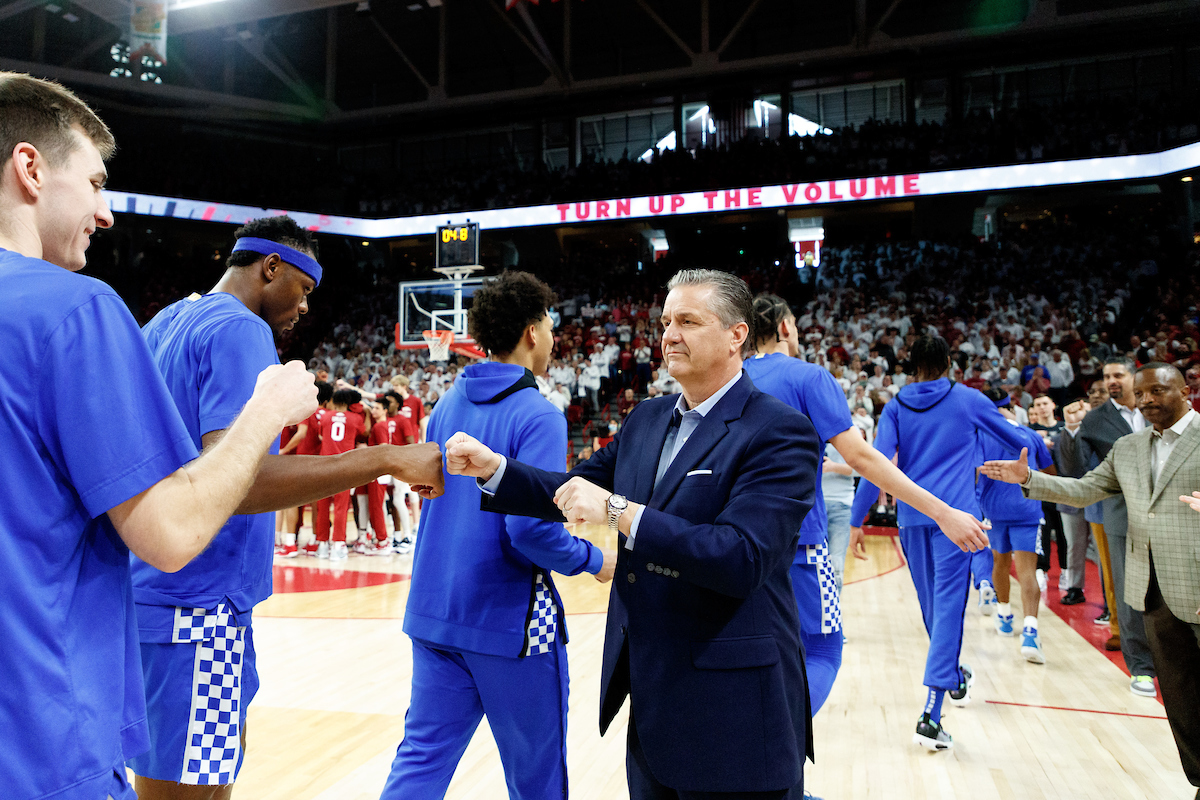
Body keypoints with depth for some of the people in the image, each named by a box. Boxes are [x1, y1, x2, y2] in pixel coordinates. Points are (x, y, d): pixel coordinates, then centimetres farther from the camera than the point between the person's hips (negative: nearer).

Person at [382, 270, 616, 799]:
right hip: (510, 621, -6)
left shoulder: (447, 405, 5)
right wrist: (594, 559, -7)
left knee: (422, 756, 13)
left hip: (435, 612, 6)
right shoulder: (536, 415, -16)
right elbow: (531, 529, -24)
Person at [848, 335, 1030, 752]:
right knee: (948, 607, -6)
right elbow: (1014, 436, 18)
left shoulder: (896, 408, 5)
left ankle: (954, 677, 42)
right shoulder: (968, 399, 4)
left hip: (913, 517, 3)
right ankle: (931, 714, -15)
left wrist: (856, 520, -3)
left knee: (932, 604, 20)